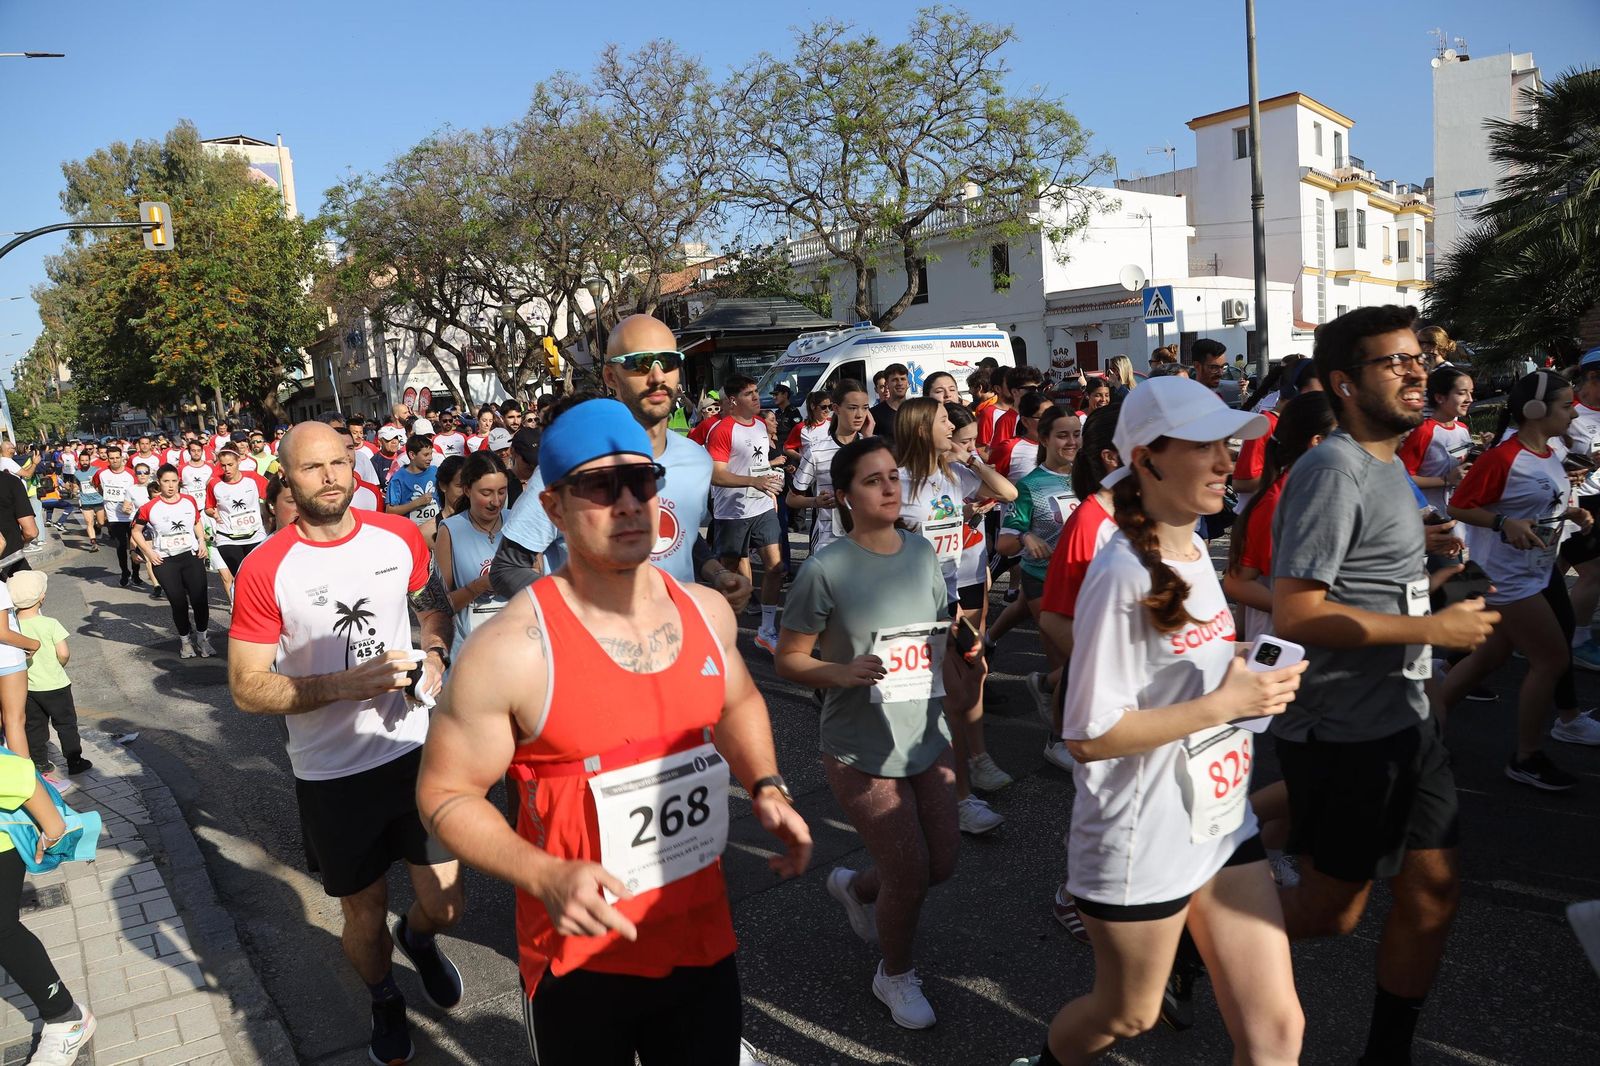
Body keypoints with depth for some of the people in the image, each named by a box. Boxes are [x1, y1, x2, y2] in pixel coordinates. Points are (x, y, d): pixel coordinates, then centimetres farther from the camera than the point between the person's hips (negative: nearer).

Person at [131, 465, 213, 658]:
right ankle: (185, 640, 24)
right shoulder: (149, 507, -8)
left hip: (192, 556, 2)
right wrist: (148, 552, -5)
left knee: (199, 599, -3)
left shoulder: (190, 501, 1)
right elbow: (136, 531, 5)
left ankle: (202, 637, 17)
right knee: (178, 602, 4)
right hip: (165, 561, -2)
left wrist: (202, 541, 3)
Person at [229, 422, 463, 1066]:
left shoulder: (400, 536, -5)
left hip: (416, 749, 2)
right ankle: (385, 1001, 48)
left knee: (445, 905, 7)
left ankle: (418, 938, 46)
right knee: (365, 914, 16)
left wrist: (435, 652, -6)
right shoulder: (265, 569, -14)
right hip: (331, 773, -2)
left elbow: (433, 604, 14)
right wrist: (345, 683, -24)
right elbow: (247, 688, -12)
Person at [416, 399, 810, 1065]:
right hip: (580, 961, -4)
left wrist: (766, 788, 0)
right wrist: (547, 877, -26)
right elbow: (445, 793, -12)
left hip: (704, 941, 4)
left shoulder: (708, 611, -4)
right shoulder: (511, 650, -22)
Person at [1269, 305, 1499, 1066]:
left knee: (1432, 894, 14)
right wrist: (1433, 629, -20)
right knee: (1331, 912, 6)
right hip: (1343, 733, -9)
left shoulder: (1389, 463, 12)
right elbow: (1293, 614, -26)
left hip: (1404, 720, 9)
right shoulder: (1334, 468, -19)